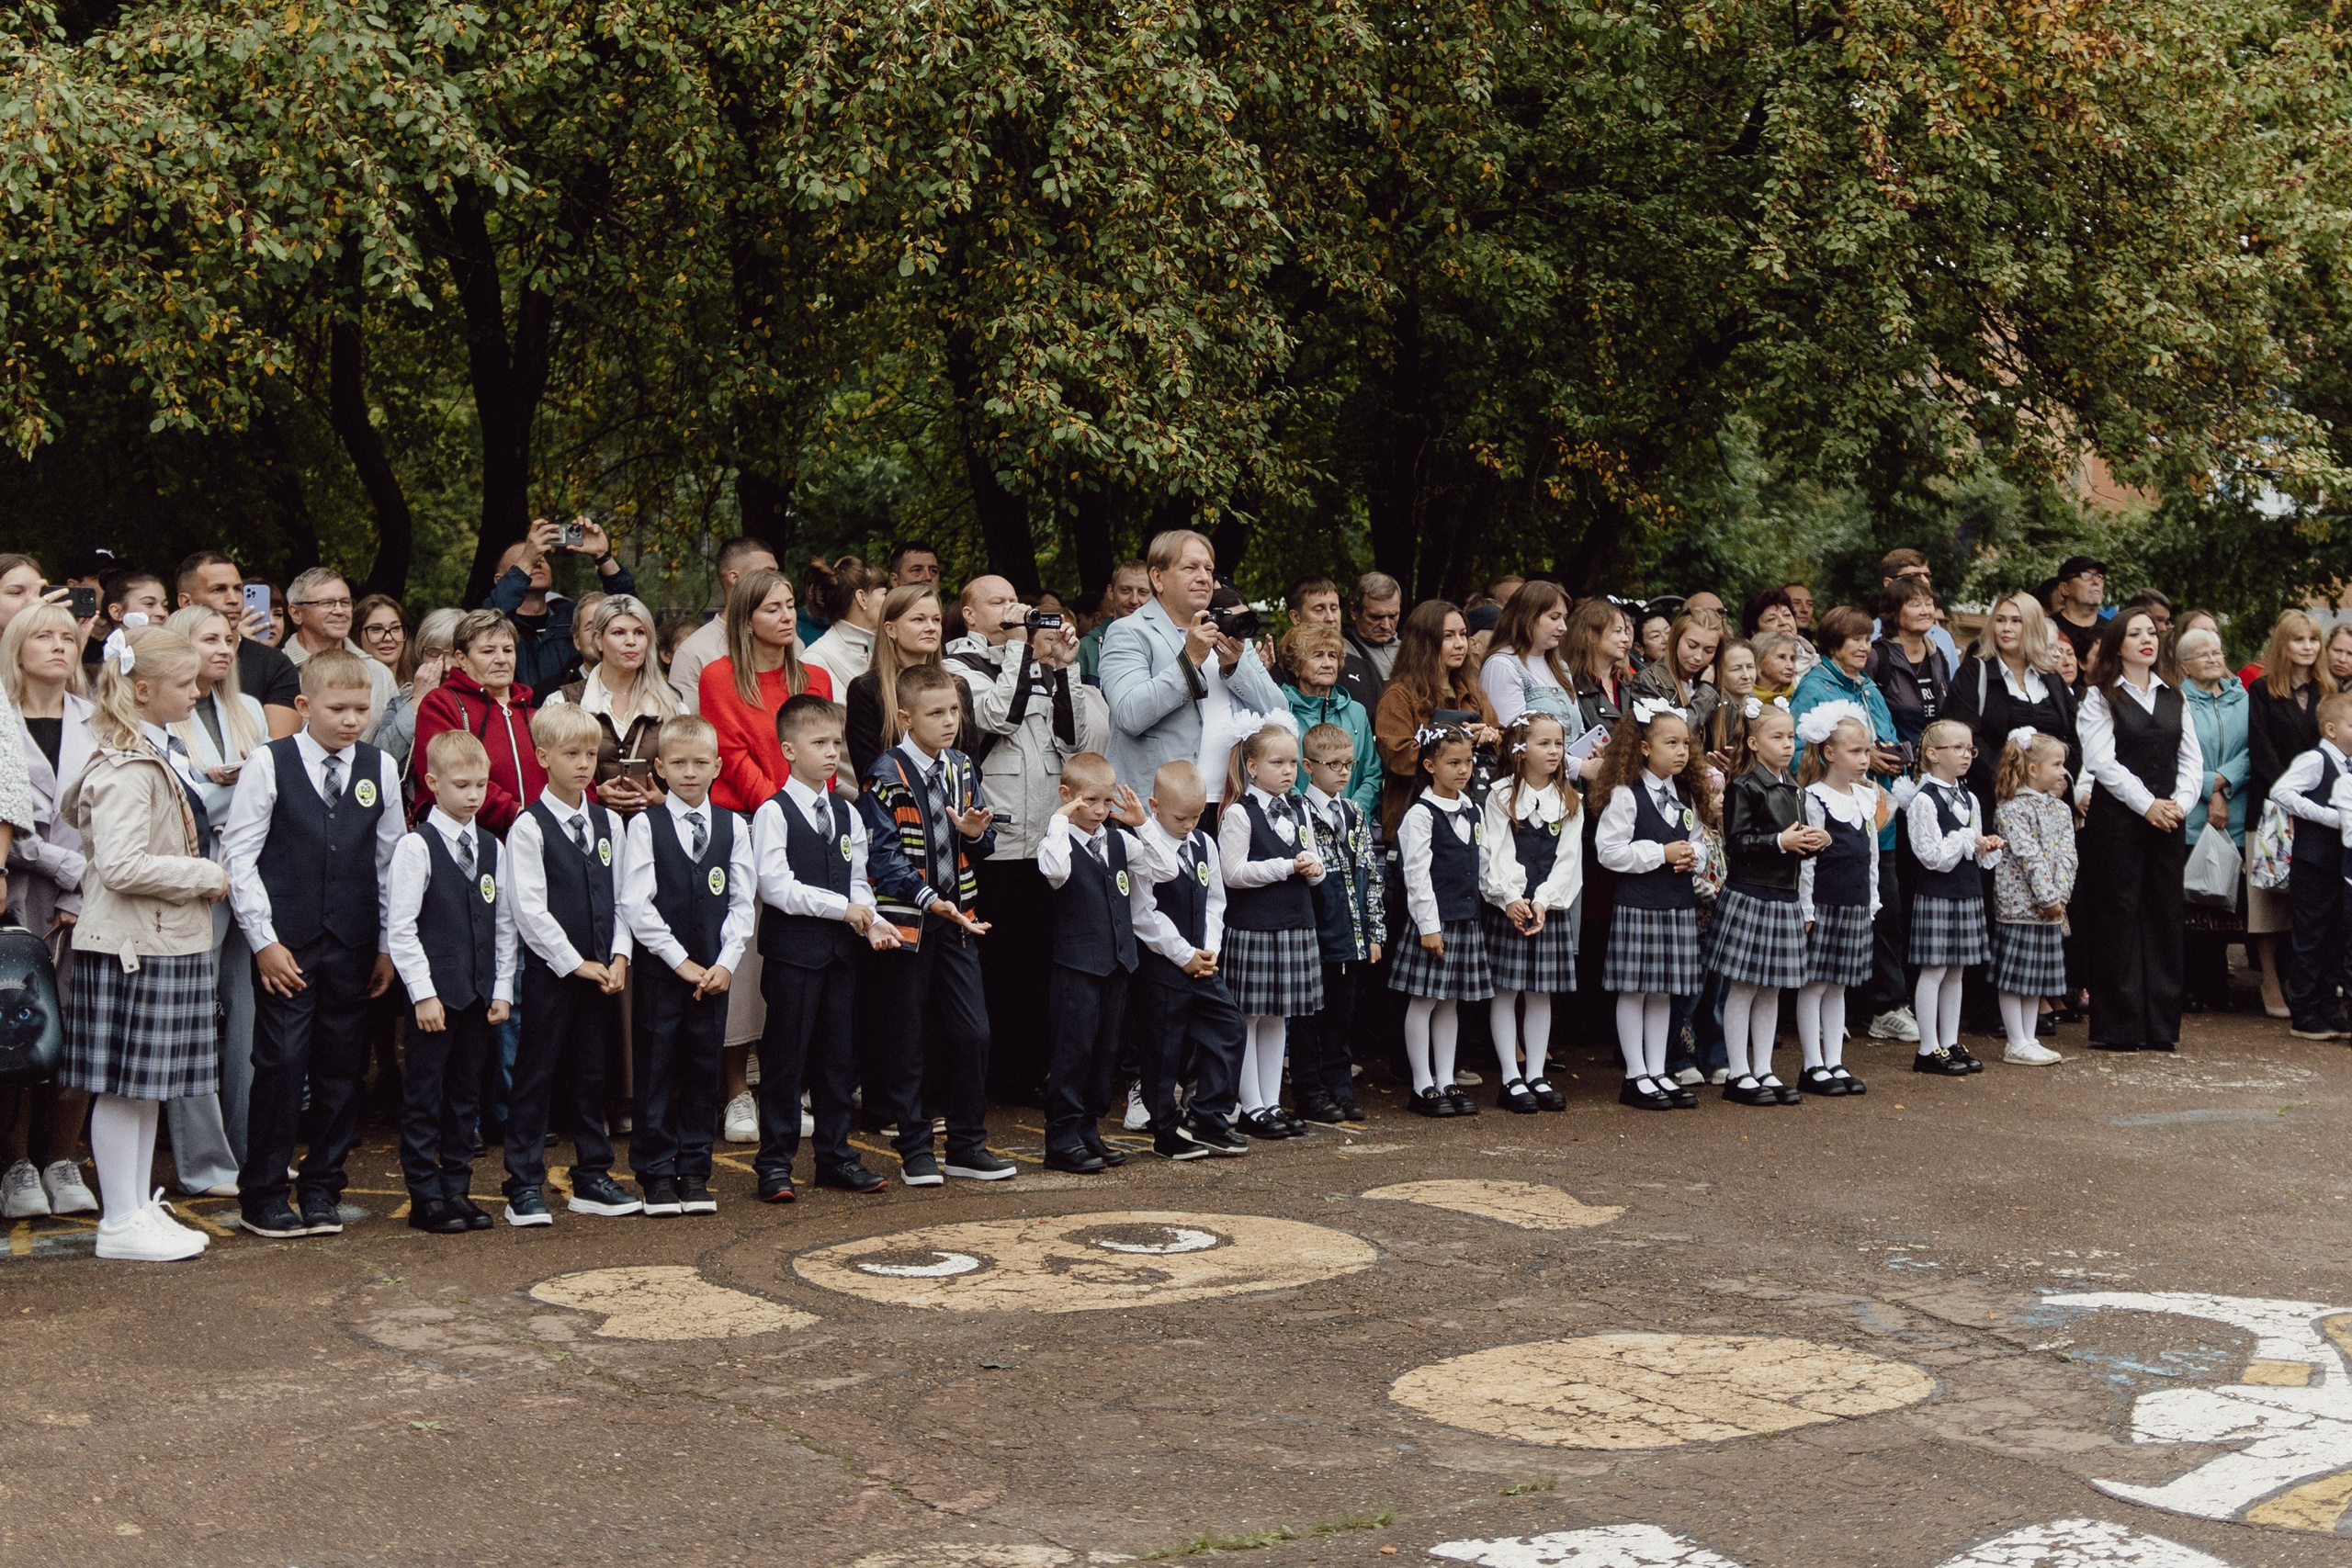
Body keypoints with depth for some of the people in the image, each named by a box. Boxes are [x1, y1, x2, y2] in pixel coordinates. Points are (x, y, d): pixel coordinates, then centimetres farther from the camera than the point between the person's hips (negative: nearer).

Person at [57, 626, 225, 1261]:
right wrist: (207, 876, -16)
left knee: (149, 1084, 13)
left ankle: (141, 1208, 20)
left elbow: (75, 809, 27)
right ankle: (120, 1223, 4)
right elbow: (121, 865, -25)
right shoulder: (127, 767, -18)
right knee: (122, 1085, -2)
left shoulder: (155, 755, 12)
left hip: (167, 940, 10)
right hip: (131, 943, -10)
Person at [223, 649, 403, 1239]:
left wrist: (388, 946, 7)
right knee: (281, 1063, -5)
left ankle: (323, 1187, 19)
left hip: (352, 946, 3)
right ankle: (262, 1195, 6)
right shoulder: (268, 765, -3)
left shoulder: (381, 769, 6)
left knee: (342, 1066, 7)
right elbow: (238, 854, -4)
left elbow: (389, 860, 10)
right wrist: (264, 940, -8)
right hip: (286, 945, -3)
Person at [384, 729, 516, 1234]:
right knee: (424, 1096, 2)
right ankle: (426, 1197, 9)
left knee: (466, 1095, 11)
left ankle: (457, 1189, 19)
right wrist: (424, 993, -13)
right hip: (434, 991, -5)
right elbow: (400, 928, -10)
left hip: (480, 993, 5)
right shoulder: (416, 846, -7)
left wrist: (502, 989, 6)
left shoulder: (491, 847, 10)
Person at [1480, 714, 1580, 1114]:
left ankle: (1536, 1076, 14)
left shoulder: (1569, 802, 8)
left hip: (1551, 907, 3)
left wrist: (1543, 901, -11)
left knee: (1541, 992, 7)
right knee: (1505, 990, -1)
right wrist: (1510, 898, -19)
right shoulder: (1500, 796, -2)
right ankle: (1511, 1079, 4)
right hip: (1505, 906, -3)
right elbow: (1494, 854, -8)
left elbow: (1568, 858, 1)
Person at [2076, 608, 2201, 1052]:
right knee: (2118, 916, -4)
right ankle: (2118, 1027, 0)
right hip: (2116, 816, -5)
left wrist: (2181, 802, -6)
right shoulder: (2100, 697, 1)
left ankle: (2160, 1026, 9)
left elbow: (2191, 758, 11)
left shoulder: (2174, 699, 16)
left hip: (2168, 818, 5)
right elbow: (2101, 761, -9)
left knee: (2164, 915, 4)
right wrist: (2146, 804, -14)